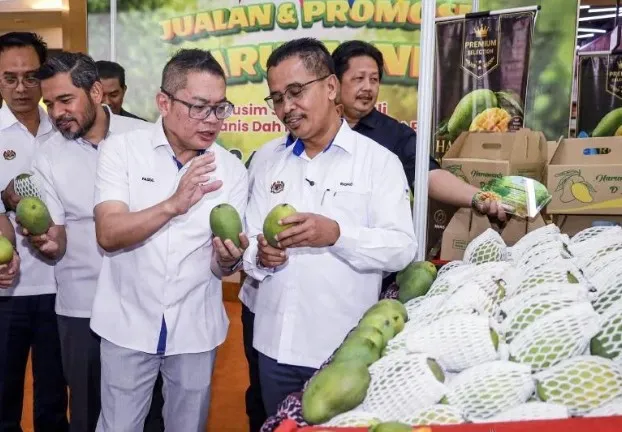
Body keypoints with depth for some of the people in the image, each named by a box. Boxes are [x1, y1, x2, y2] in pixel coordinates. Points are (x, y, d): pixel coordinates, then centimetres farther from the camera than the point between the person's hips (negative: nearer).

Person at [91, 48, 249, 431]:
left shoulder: (232, 170, -3)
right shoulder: (121, 150, -8)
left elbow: (220, 265, -3)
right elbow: (109, 235, -18)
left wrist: (229, 258, -27)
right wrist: (174, 204, -32)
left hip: (196, 329, 2)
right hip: (128, 324, -1)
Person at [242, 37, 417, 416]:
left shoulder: (378, 160, -4)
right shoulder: (272, 165, 11)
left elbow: (402, 248, -12)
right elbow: (249, 245, 8)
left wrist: (337, 234, -26)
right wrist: (260, 257, -14)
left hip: (344, 349, -4)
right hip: (275, 345, 4)